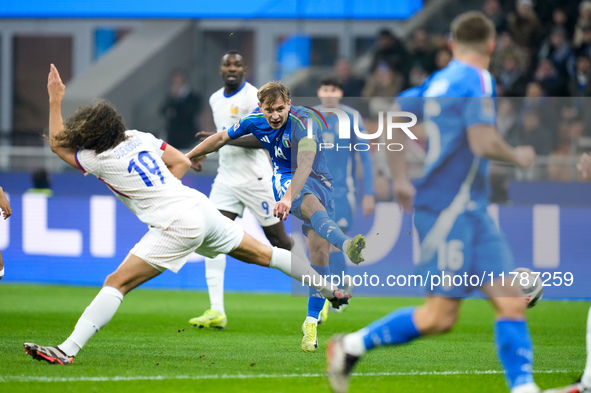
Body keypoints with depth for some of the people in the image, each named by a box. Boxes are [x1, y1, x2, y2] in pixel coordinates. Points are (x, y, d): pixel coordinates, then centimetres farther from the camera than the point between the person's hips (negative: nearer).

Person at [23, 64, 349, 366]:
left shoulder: (102, 160, -9)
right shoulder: (139, 138, 7)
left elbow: (58, 146, 7)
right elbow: (182, 162, 16)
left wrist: (55, 100, 11)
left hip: (178, 227, -8)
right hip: (199, 204, 8)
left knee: (116, 282, -10)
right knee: (264, 255, 23)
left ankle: (66, 351, -19)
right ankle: (333, 290, 35)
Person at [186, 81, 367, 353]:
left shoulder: (303, 122, -22)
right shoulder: (255, 120, -5)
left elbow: (305, 163, -38)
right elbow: (222, 138, 15)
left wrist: (288, 198, -53)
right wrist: (190, 156, 29)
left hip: (317, 181, -1)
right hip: (284, 180, 1)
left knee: (319, 250, -13)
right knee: (313, 206, -36)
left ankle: (312, 321, -3)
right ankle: (346, 246, -67)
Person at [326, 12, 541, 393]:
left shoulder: (438, 82, 13)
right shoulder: (478, 80, -11)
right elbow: (482, 142, -23)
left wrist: (401, 179, 20)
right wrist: (518, 157, -4)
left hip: (472, 210, 9)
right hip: (449, 208, -9)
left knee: (511, 301, 0)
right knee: (441, 315, -6)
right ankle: (352, 346, 5)